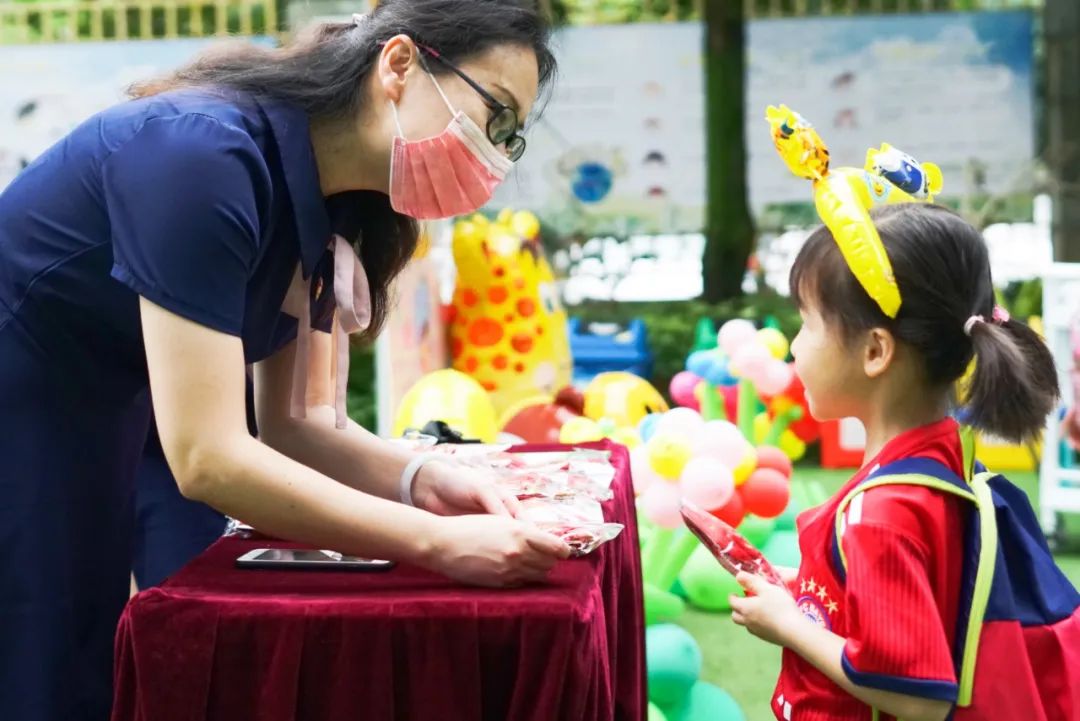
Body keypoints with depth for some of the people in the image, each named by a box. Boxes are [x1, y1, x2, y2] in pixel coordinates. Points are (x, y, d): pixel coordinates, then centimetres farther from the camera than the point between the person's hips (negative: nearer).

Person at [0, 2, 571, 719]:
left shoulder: (326, 200, -1)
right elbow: (207, 457, -31)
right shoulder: (204, 154, -28)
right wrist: (439, 543, -30)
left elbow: (286, 423, 0)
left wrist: (419, 480, -18)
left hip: (94, 453, 8)